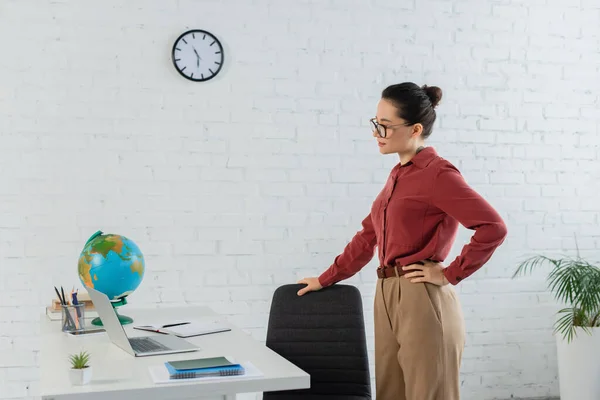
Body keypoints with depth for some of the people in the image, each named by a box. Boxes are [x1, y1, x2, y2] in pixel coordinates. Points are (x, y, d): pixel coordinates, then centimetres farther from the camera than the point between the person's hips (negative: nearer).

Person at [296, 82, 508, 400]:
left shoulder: (437, 173, -12)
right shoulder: (399, 174, 14)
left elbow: (493, 228, -20)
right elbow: (368, 236, 21)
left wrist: (451, 274, -14)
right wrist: (326, 279, 24)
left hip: (421, 302, -8)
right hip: (389, 300, 8)